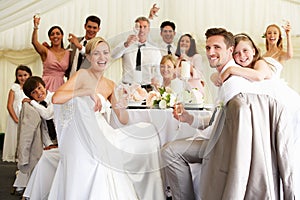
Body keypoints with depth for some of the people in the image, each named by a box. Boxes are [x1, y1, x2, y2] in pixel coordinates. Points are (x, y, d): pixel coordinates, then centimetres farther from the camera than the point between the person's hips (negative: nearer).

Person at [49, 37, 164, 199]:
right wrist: (89, 92, -24)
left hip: (102, 140, 7)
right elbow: (56, 98, -26)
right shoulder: (82, 75, -8)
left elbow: (124, 120, 13)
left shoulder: (110, 85, 12)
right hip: (83, 140, -7)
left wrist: (122, 108, -9)